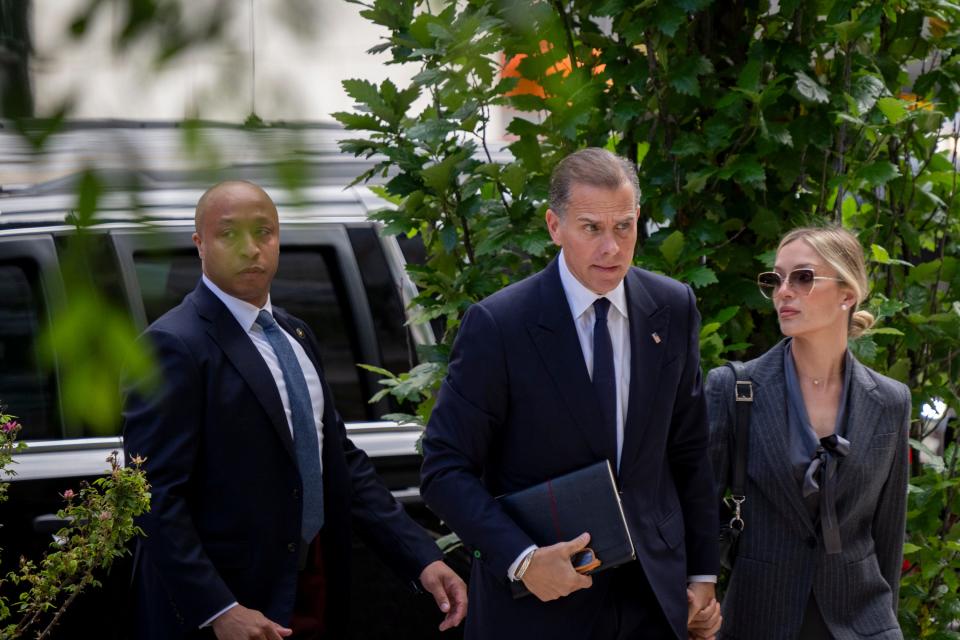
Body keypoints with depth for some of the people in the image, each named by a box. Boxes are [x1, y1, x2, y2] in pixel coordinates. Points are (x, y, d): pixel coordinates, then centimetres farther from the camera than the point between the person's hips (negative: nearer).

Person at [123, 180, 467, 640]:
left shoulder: (295, 336, 12)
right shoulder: (174, 346, -13)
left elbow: (341, 460, 13)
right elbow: (156, 496, -18)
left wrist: (422, 559, 3)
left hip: (315, 596, 8)